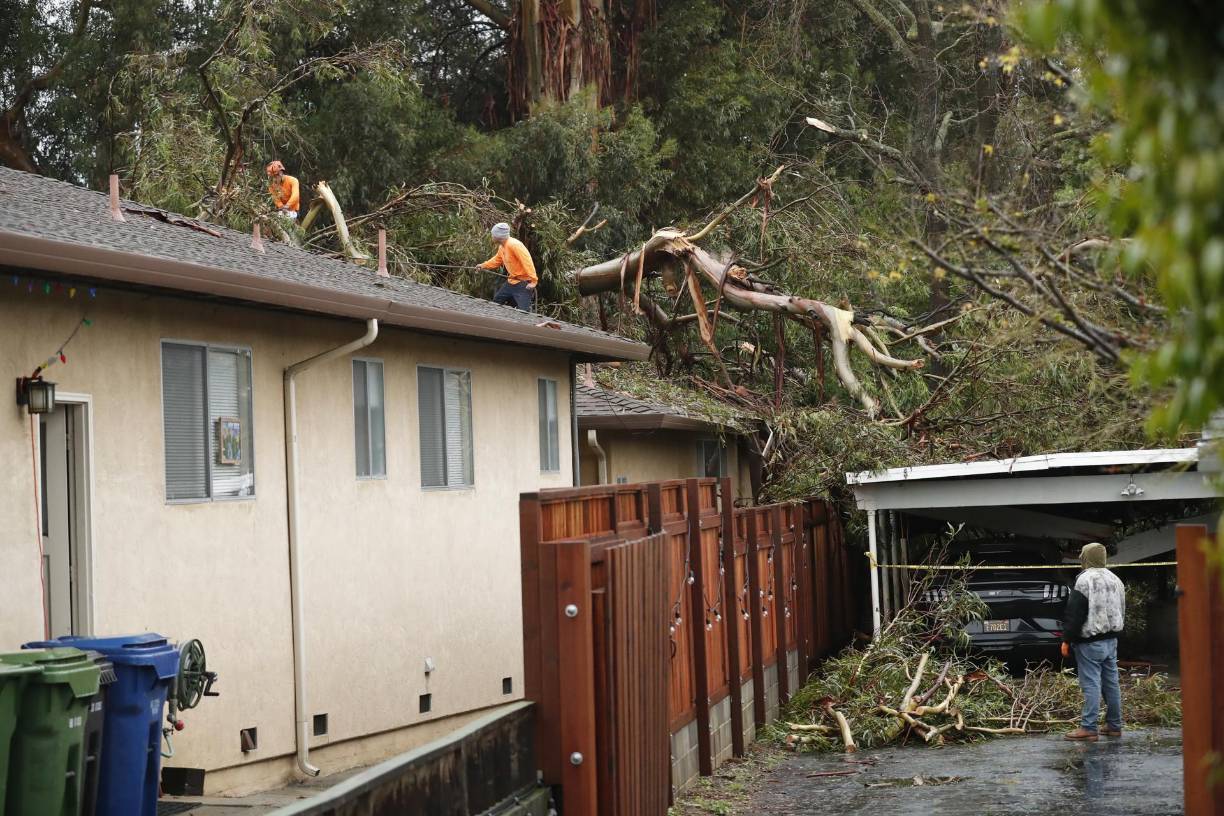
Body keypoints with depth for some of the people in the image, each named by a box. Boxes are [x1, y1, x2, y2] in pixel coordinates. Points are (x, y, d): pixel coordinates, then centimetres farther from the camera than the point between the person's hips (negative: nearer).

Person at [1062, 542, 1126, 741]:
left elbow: (1074, 614, -16)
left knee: (1091, 684, -8)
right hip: (1111, 639, 8)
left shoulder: (1085, 580, -14)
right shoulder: (1115, 580, 13)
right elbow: (1121, 611, 22)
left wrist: (1067, 640, -11)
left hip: (1090, 642, -8)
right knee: (1111, 683, 12)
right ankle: (1114, 726, 18)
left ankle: (1088, 728, -9)